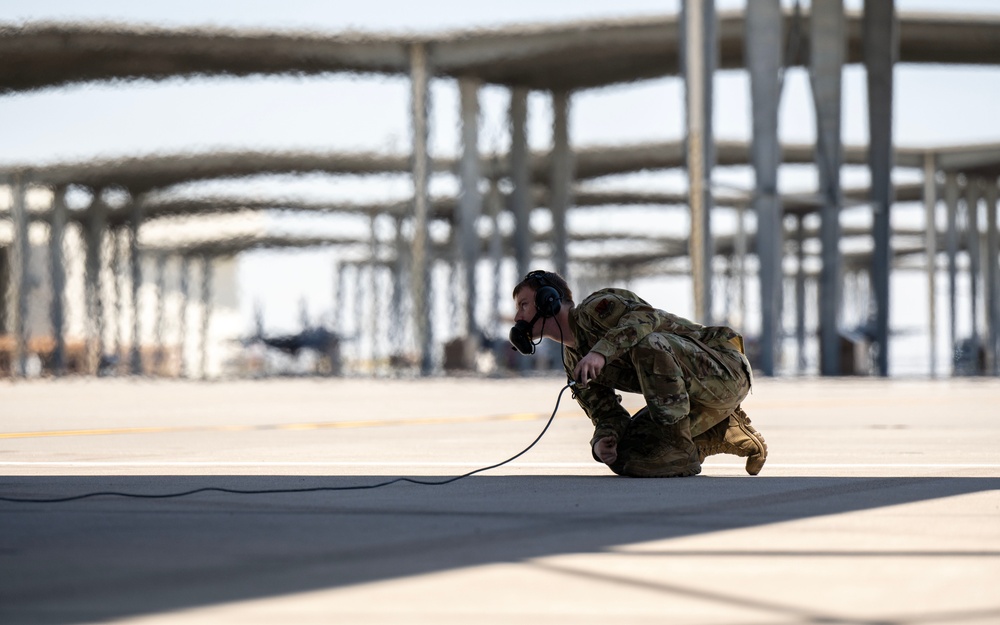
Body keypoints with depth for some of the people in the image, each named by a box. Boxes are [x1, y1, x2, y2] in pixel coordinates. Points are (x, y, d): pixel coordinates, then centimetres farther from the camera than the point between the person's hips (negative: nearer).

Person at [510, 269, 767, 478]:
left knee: (648, 343, -33)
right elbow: (608, 413, 10)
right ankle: (730, 434, 15)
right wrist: (602, 441, -12)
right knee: (626, 458, 1)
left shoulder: (594, 308, -13)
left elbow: (645, 316, -32)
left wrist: (602, 350, -44)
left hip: (723, 368, -9)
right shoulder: (573, 361, 14)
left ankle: (679, 450, -24)